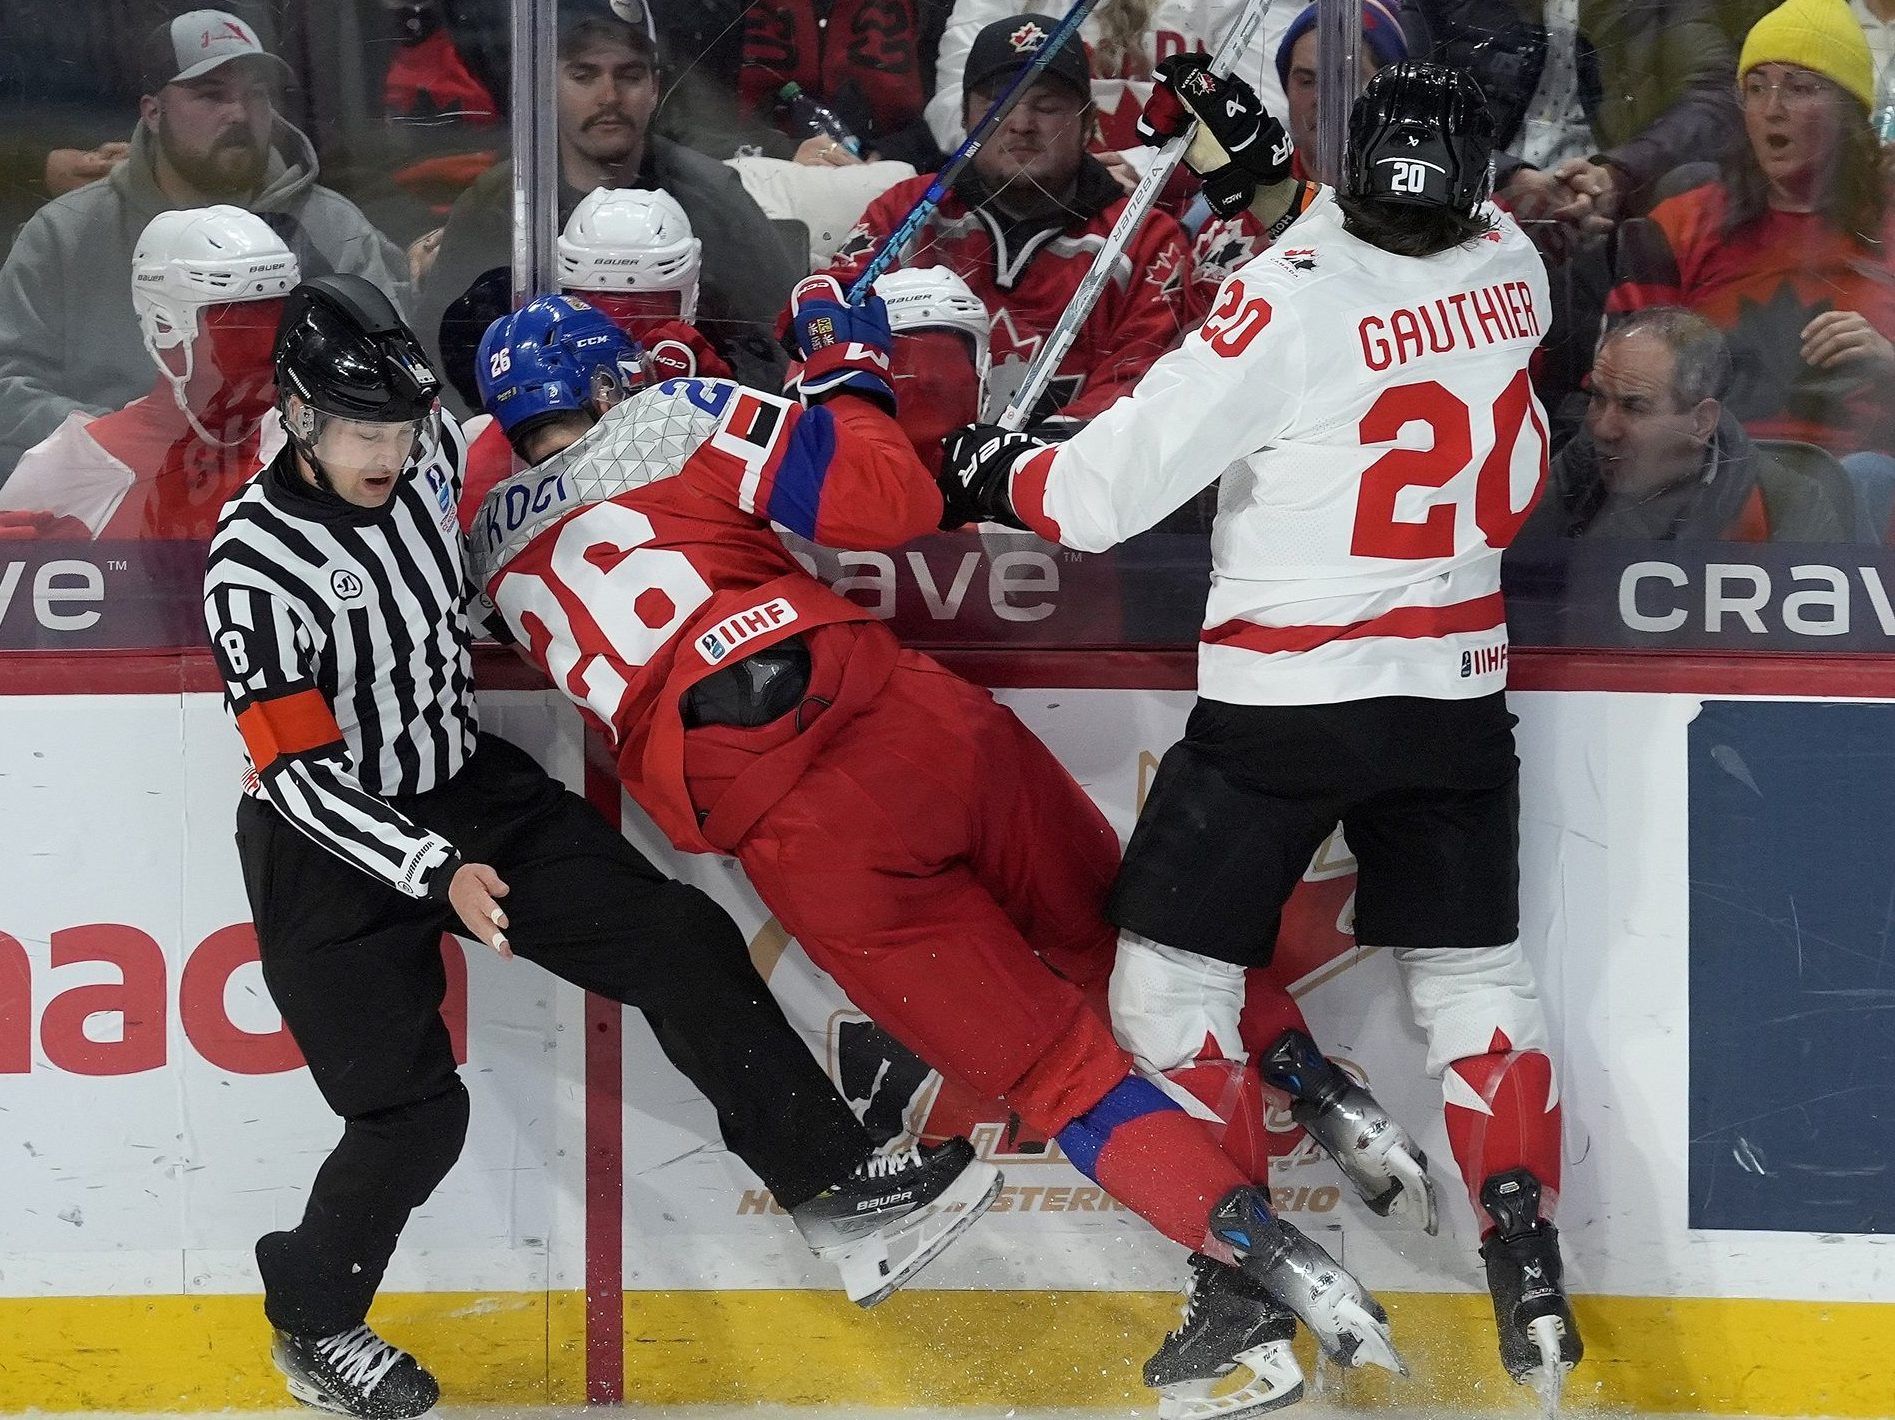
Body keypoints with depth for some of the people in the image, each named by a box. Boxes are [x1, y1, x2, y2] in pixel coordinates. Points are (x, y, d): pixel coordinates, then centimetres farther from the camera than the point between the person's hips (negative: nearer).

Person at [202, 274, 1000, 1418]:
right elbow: (301, 772, -23)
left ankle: (838, 1194, -1)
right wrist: (437, 873, -29)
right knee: (412, 1114, -9)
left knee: (681, 944, -5)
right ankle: (312, 1324, 17)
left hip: (467, 787, 6)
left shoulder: (437, 456, -7)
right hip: (331, 844, -6)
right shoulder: (256, 562, -23)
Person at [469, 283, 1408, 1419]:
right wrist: (849, 370, 17)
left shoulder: (495, 545, 19)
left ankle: (1263, 1262, -11)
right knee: (1121, 935, 25)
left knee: (1053, 1069, 4)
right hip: (901, 722, -1)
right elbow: (893, 502, 1)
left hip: (798, 845, 1)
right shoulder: (679, 421, 9)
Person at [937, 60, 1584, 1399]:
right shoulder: (1511, 270, -4)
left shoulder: (1286, 305, -19)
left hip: (1283, 699, -5)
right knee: (1476, 975, 16)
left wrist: (998, 474, 3)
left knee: (1171, 973, 8)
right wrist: (1269, 169, 14)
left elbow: (1105, 493, -16)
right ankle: (1530, 1270, 6)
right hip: (1456, 700, 5)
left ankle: (1238, 1270, 6)